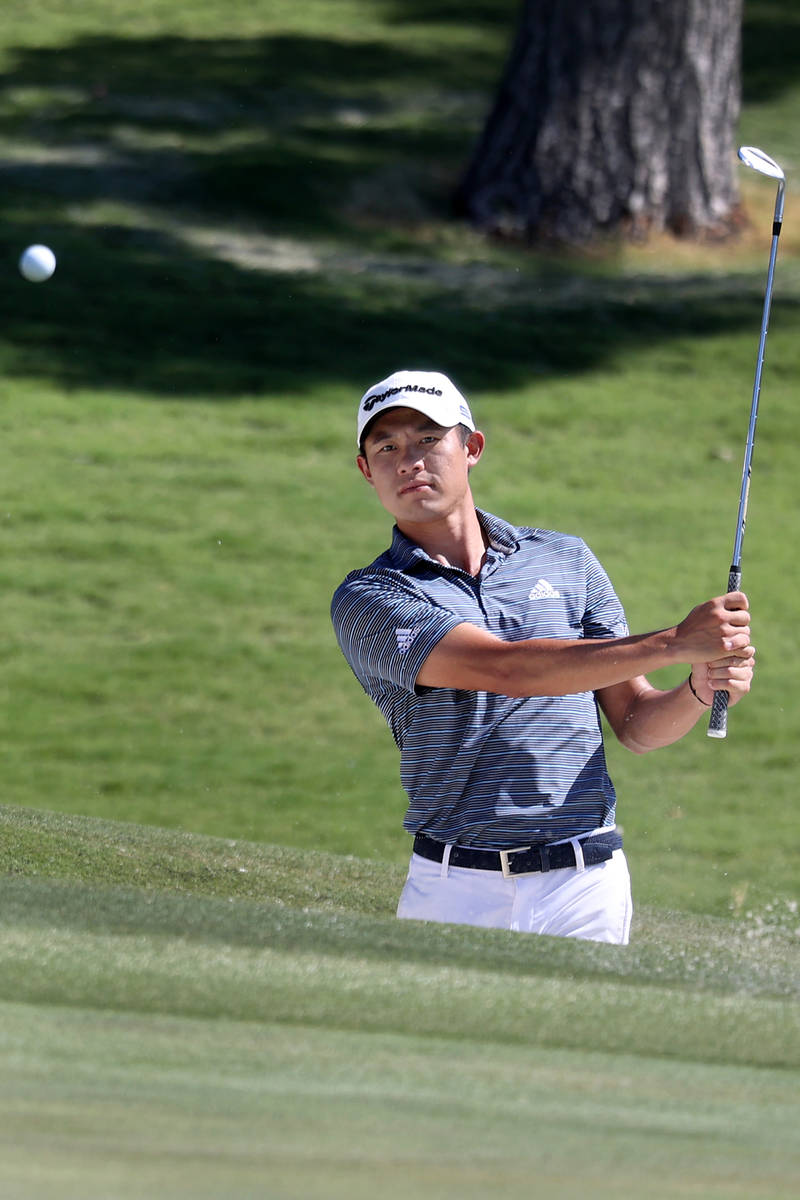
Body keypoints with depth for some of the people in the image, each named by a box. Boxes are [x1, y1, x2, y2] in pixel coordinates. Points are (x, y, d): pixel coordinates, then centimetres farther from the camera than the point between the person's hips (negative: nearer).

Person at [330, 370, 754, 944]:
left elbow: (636, 724, 14)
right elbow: (506, 670, -16)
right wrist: (673, 643, -21)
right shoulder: (367, 598, -1)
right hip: (454, 891, -2)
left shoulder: (565, 559, 12)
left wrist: (700, 690, -10)